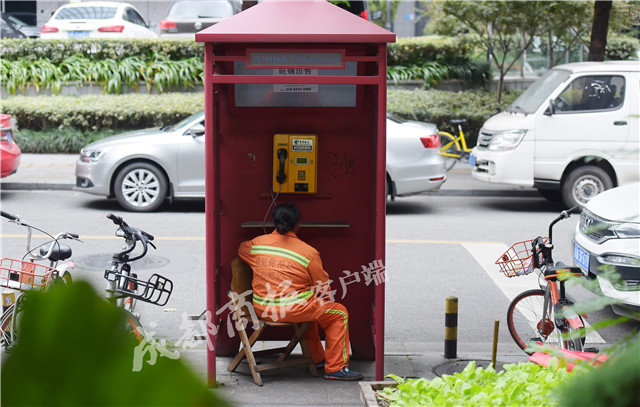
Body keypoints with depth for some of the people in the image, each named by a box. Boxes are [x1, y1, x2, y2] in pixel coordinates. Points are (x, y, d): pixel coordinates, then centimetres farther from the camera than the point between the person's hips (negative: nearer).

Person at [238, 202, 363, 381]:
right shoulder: (308, 252, -11)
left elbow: (240, 250, 26)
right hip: (292, 310, -7)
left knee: (312, 308, 34)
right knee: (339, 314, 10)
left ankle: (316, 358, 41)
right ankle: (335, 368, 9)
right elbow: (323, 289, -2)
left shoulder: (257, 243, 1)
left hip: (262, 309, 7)